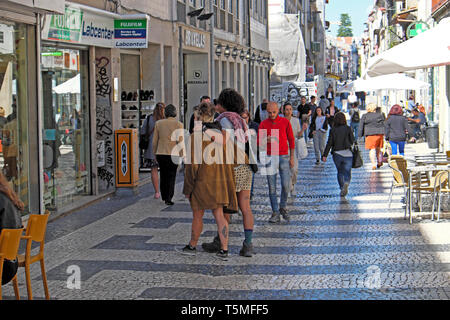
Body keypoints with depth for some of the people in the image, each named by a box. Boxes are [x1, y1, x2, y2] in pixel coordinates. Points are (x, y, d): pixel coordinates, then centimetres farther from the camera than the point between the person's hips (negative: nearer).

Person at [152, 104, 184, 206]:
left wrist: (155, 153, 15)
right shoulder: (178, 124, -6)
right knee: (171, 176, 4)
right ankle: (168, 198, -2)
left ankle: (164, 196, 26)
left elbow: (155, 141, 6)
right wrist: (181, 155, 0)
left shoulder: (158, 123, 2)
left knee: (163, 175, 17)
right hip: (173, 154, -3)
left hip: (161, 153, 3)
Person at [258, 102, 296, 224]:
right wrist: (266, 140, -19)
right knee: (272, 187, 0)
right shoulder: (263, 124, 4)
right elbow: (259, 142, 3)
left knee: (286, 185, -6)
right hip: (270, 157, 0)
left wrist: (292, 157, 4)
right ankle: (275, 213, 6)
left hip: (284, 157, 0)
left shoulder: (285, 122, 3)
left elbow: (291, 140, 7)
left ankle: (283, 207, 18)